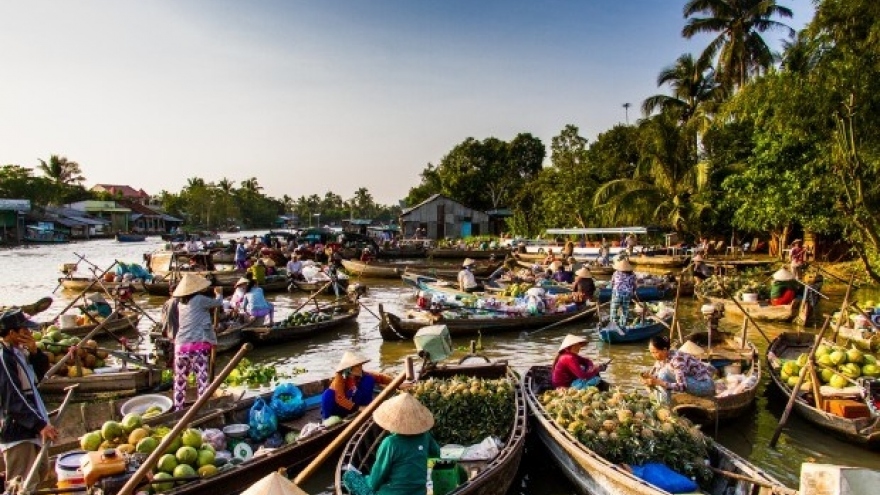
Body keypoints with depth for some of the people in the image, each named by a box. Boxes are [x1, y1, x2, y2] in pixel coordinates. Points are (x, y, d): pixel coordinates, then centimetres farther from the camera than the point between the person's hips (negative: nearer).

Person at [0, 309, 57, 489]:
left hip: (31, 430, 10)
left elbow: (40, 373, 17)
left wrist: (35, 352, -3)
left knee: (42, 474, 23)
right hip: (18, 435, -10)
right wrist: (40, 425, -30)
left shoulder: (19, 353, 7)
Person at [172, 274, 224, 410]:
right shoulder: (200, 299, -2)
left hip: (181, 345, 6)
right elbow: (218, 303, 14)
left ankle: (178, 410, 22)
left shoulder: (181, 304, 14)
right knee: (202, 380, -3)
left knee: (180, 381, 15)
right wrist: (219, 293, 33)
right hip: (198, 345, -6)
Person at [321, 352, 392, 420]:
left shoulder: (362, 376, -13)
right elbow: (340, 398, -34)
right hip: (339, 409, -4)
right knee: (329, 395, -37)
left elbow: (380, 377, -12)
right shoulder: (339, 379, -26)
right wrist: (357, 408, -38)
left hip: (354, 403, 4)